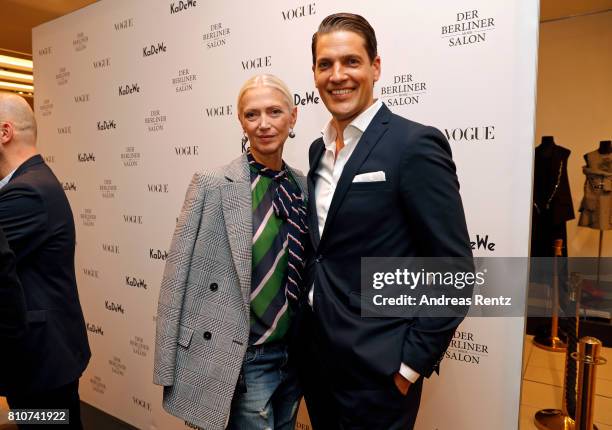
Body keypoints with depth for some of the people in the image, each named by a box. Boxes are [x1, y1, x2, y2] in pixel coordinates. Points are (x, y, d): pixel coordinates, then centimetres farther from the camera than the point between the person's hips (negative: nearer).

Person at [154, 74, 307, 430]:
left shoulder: (304, 186, 2)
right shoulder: (212, 185, -11)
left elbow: (302, 275, 8)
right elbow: (177, 280, -10)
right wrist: (168, 369, -9)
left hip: (293, 356, 5)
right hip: (242, 361, -5)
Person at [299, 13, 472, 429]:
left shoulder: (415, 145, -16)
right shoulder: (319, 149, 7)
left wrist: (413, 362, -13)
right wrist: (305, 331, 11)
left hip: (375, 369, -7)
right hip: (315, 356, 7)